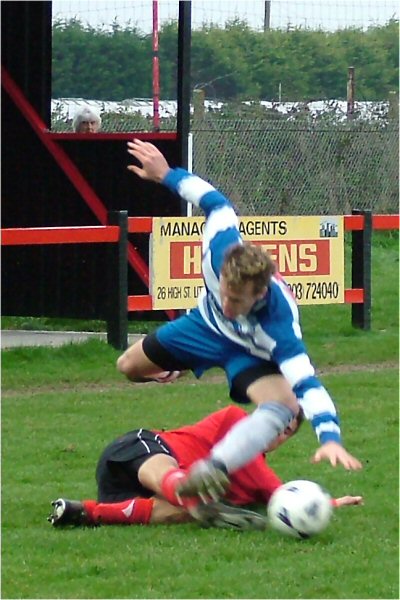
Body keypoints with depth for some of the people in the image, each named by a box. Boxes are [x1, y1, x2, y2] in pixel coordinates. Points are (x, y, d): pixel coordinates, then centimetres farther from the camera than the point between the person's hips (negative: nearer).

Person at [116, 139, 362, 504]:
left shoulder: (279, 323, -46)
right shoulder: (221, 247, -39)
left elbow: (305, 382, -52)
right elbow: (216, 203, -19)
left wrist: (329, 437, -65)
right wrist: (166, 175, -8)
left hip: (250, 352, -4)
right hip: (207, 325, 5)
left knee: (285, 405, -36)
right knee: (129, 367, 18)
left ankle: (213, 469, -47)